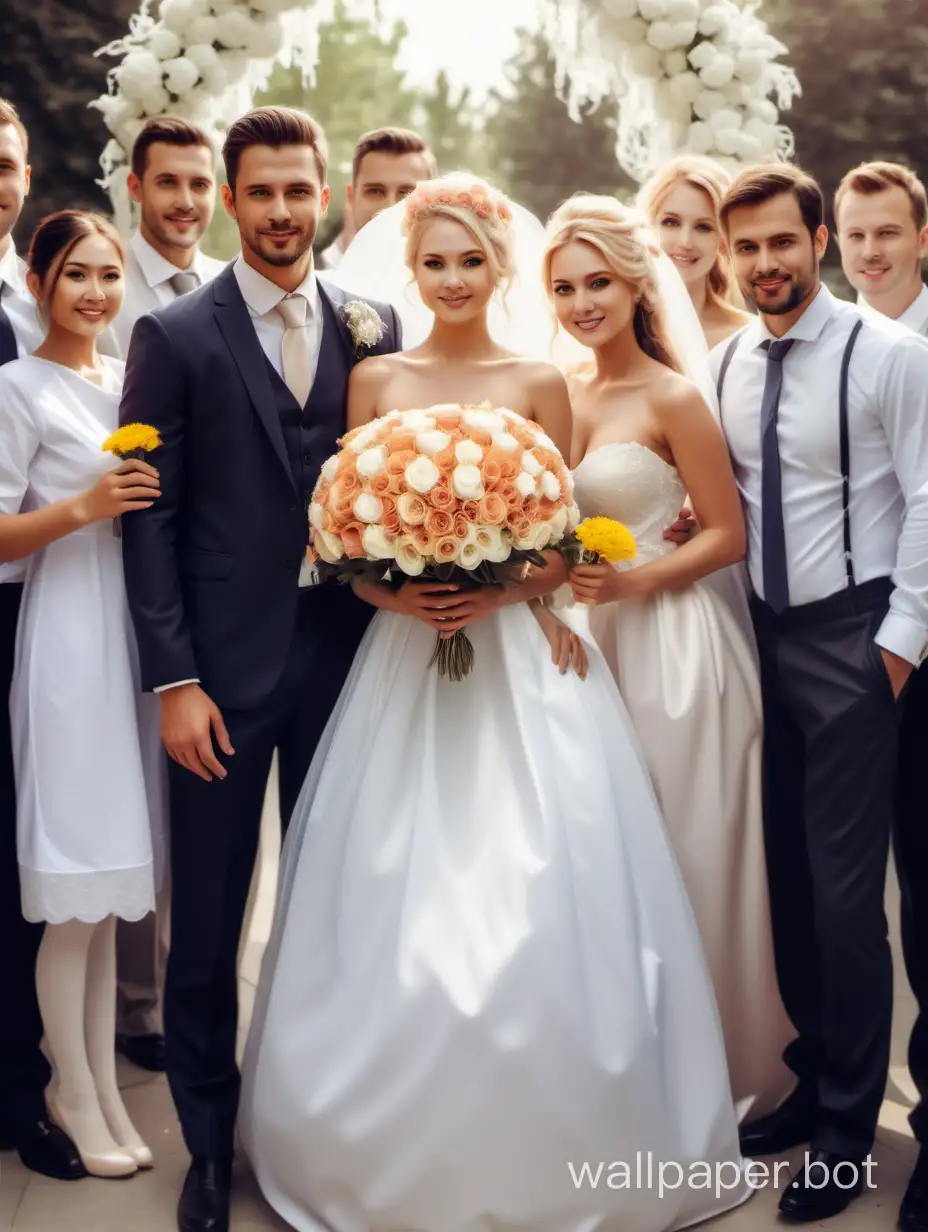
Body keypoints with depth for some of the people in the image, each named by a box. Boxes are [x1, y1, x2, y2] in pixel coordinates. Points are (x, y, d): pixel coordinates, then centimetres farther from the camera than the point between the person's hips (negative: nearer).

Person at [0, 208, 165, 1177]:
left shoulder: (132, 380, 15)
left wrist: (154, 498, 4)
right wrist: (81, 508, -21)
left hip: (140, 629, 6)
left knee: (111, 879, 12)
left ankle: (99, 1080, 23)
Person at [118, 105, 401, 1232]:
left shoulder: (373, 327, 7)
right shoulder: (174, 336, -1)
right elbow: (150, 520, -4)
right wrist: (174, 682, -10)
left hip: (345, 655, 3)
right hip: (225, 667, -2)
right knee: (206, 921, 7)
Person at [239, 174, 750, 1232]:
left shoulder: (539, 384, 5)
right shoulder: (375, 379, 8)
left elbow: (564, 540, 4)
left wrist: (503, 590, -14)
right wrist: (392, 593, -12)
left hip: (520, 658, -1)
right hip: (403, 657, 1)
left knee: (534, 897, -2)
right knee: (397, 904, 2)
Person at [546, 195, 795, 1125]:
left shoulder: (672, 399, -9)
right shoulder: (563, 397, 9)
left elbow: (726, 534, -8)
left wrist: (631, 580, -19)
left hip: (666, 644, -6)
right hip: (583, 643, 6)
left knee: (677, 859, 3)